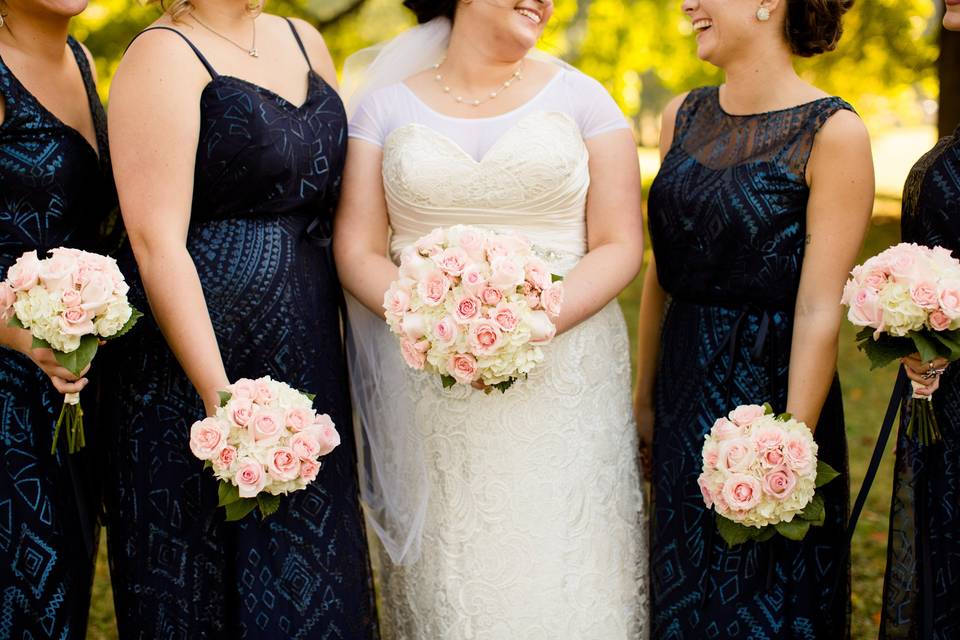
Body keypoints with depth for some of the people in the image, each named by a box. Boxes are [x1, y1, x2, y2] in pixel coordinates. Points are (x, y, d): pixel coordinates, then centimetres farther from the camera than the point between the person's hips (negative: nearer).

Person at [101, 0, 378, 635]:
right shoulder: (165, 57, -10)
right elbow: (157, 244, -18)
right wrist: (221, 398, -23)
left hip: (310, 356, 7)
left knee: (312, 585, 13)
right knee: (201, 587, 6)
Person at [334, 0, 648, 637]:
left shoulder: (581, 97, 5)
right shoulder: (386, 105, 7)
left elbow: (620, 245, 1)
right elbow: (357, 251, 3)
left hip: (561, 378, 0)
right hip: (426, 387, 1)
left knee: (560, 580, -1)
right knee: (443, 579, 3)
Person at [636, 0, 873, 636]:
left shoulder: (834, 133, -14)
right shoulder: (684, 117, 4)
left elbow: (819, 310, -17)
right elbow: (662, 271, 9)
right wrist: (645, 395, 11)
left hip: (769, 387, -5)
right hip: (684, 391, 6)